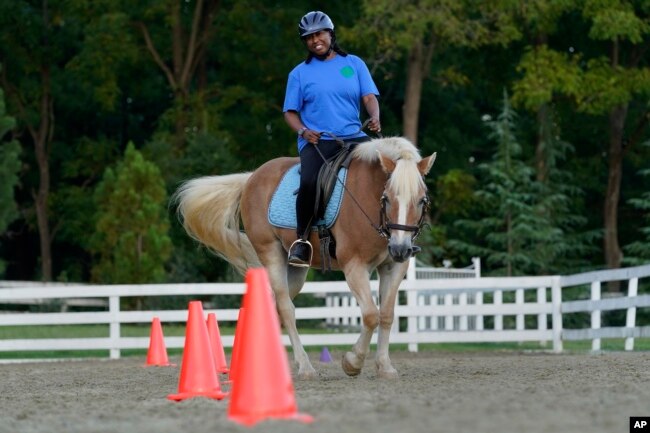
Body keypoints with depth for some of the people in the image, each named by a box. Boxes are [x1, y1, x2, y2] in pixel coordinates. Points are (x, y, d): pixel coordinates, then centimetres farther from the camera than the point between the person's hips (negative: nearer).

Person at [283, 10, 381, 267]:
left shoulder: (354, 64, 13)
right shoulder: (300, 73, 11)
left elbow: (369, 97, 5)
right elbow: (290, 112, 10)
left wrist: (375, 118, -17)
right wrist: (303, 131, -12)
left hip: (353, 138, 2)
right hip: (316, 141, -2)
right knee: (309, 182, -32)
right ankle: (301, 239, -15)